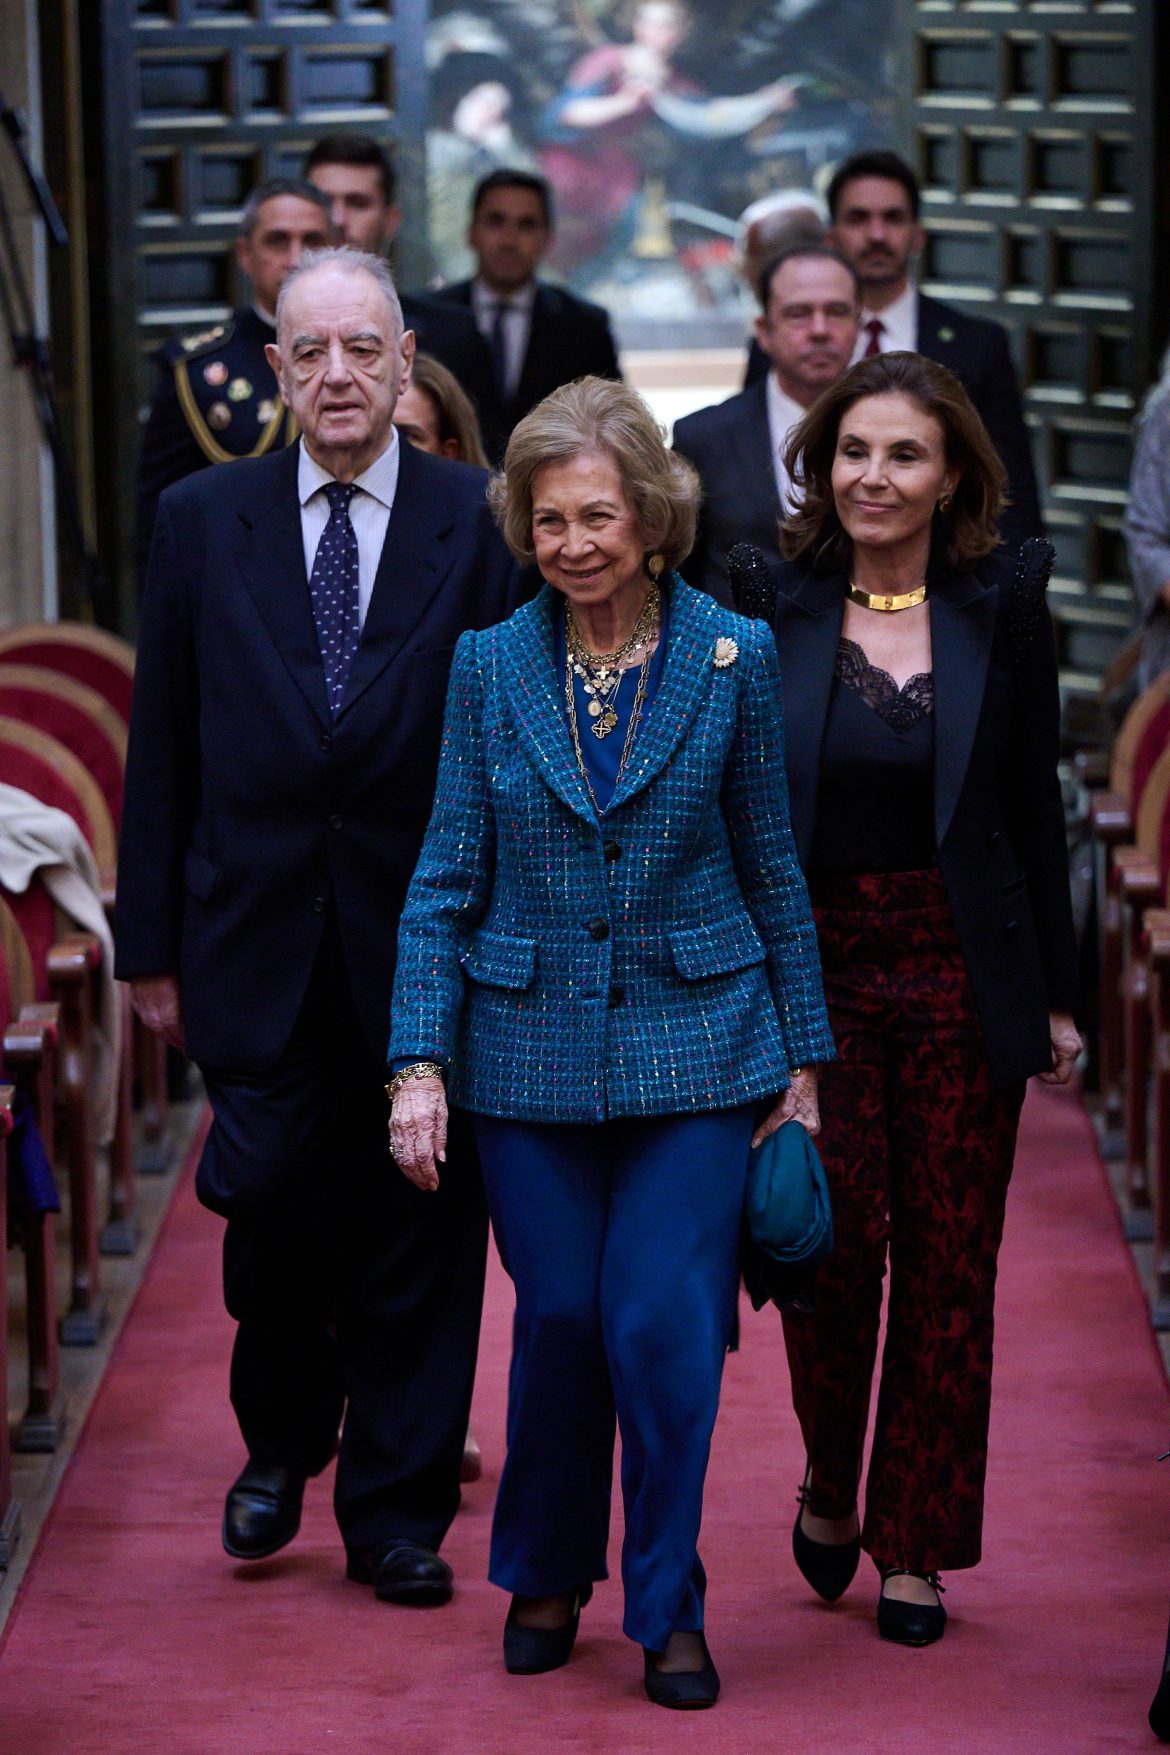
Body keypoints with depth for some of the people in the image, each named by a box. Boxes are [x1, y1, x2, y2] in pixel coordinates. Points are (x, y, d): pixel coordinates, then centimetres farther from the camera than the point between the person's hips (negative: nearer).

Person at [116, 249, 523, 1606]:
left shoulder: (482, 526, 0)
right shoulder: (201, 524, 5)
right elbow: (161, 750, 7)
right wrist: (151, 939, 4)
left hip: (429, 944, -1)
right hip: (261, 937, 1)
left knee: (417, 1237, 4)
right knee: (272, 1214, 1)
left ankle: (397, 1512, 17)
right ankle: (280, 1444, 29)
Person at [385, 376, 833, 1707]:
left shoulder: (734, 658, -1)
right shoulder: (490, 666, 1)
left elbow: (771, 866, 5)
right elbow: (447, 880, 4)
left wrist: (802, 1052, 6)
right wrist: (418, 1062, -4)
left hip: (693, 1044, -1)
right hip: (530, 1048, 1)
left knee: (666, 1326, -6)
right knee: (557, 1320, 6)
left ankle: (666, 1607, 10)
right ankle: (546, 1576, 28)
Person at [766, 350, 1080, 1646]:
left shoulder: (1001, 607, 2)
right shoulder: (773, 612, 0)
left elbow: (1035, 808, 6)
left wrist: (1055, 994, 5)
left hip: (963, 977, 1)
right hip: (814, 967, -1)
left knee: (949, 1262, 3)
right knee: (834, 1238, -9)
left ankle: (914, 1547, 15)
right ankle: (828, 1487, 18)